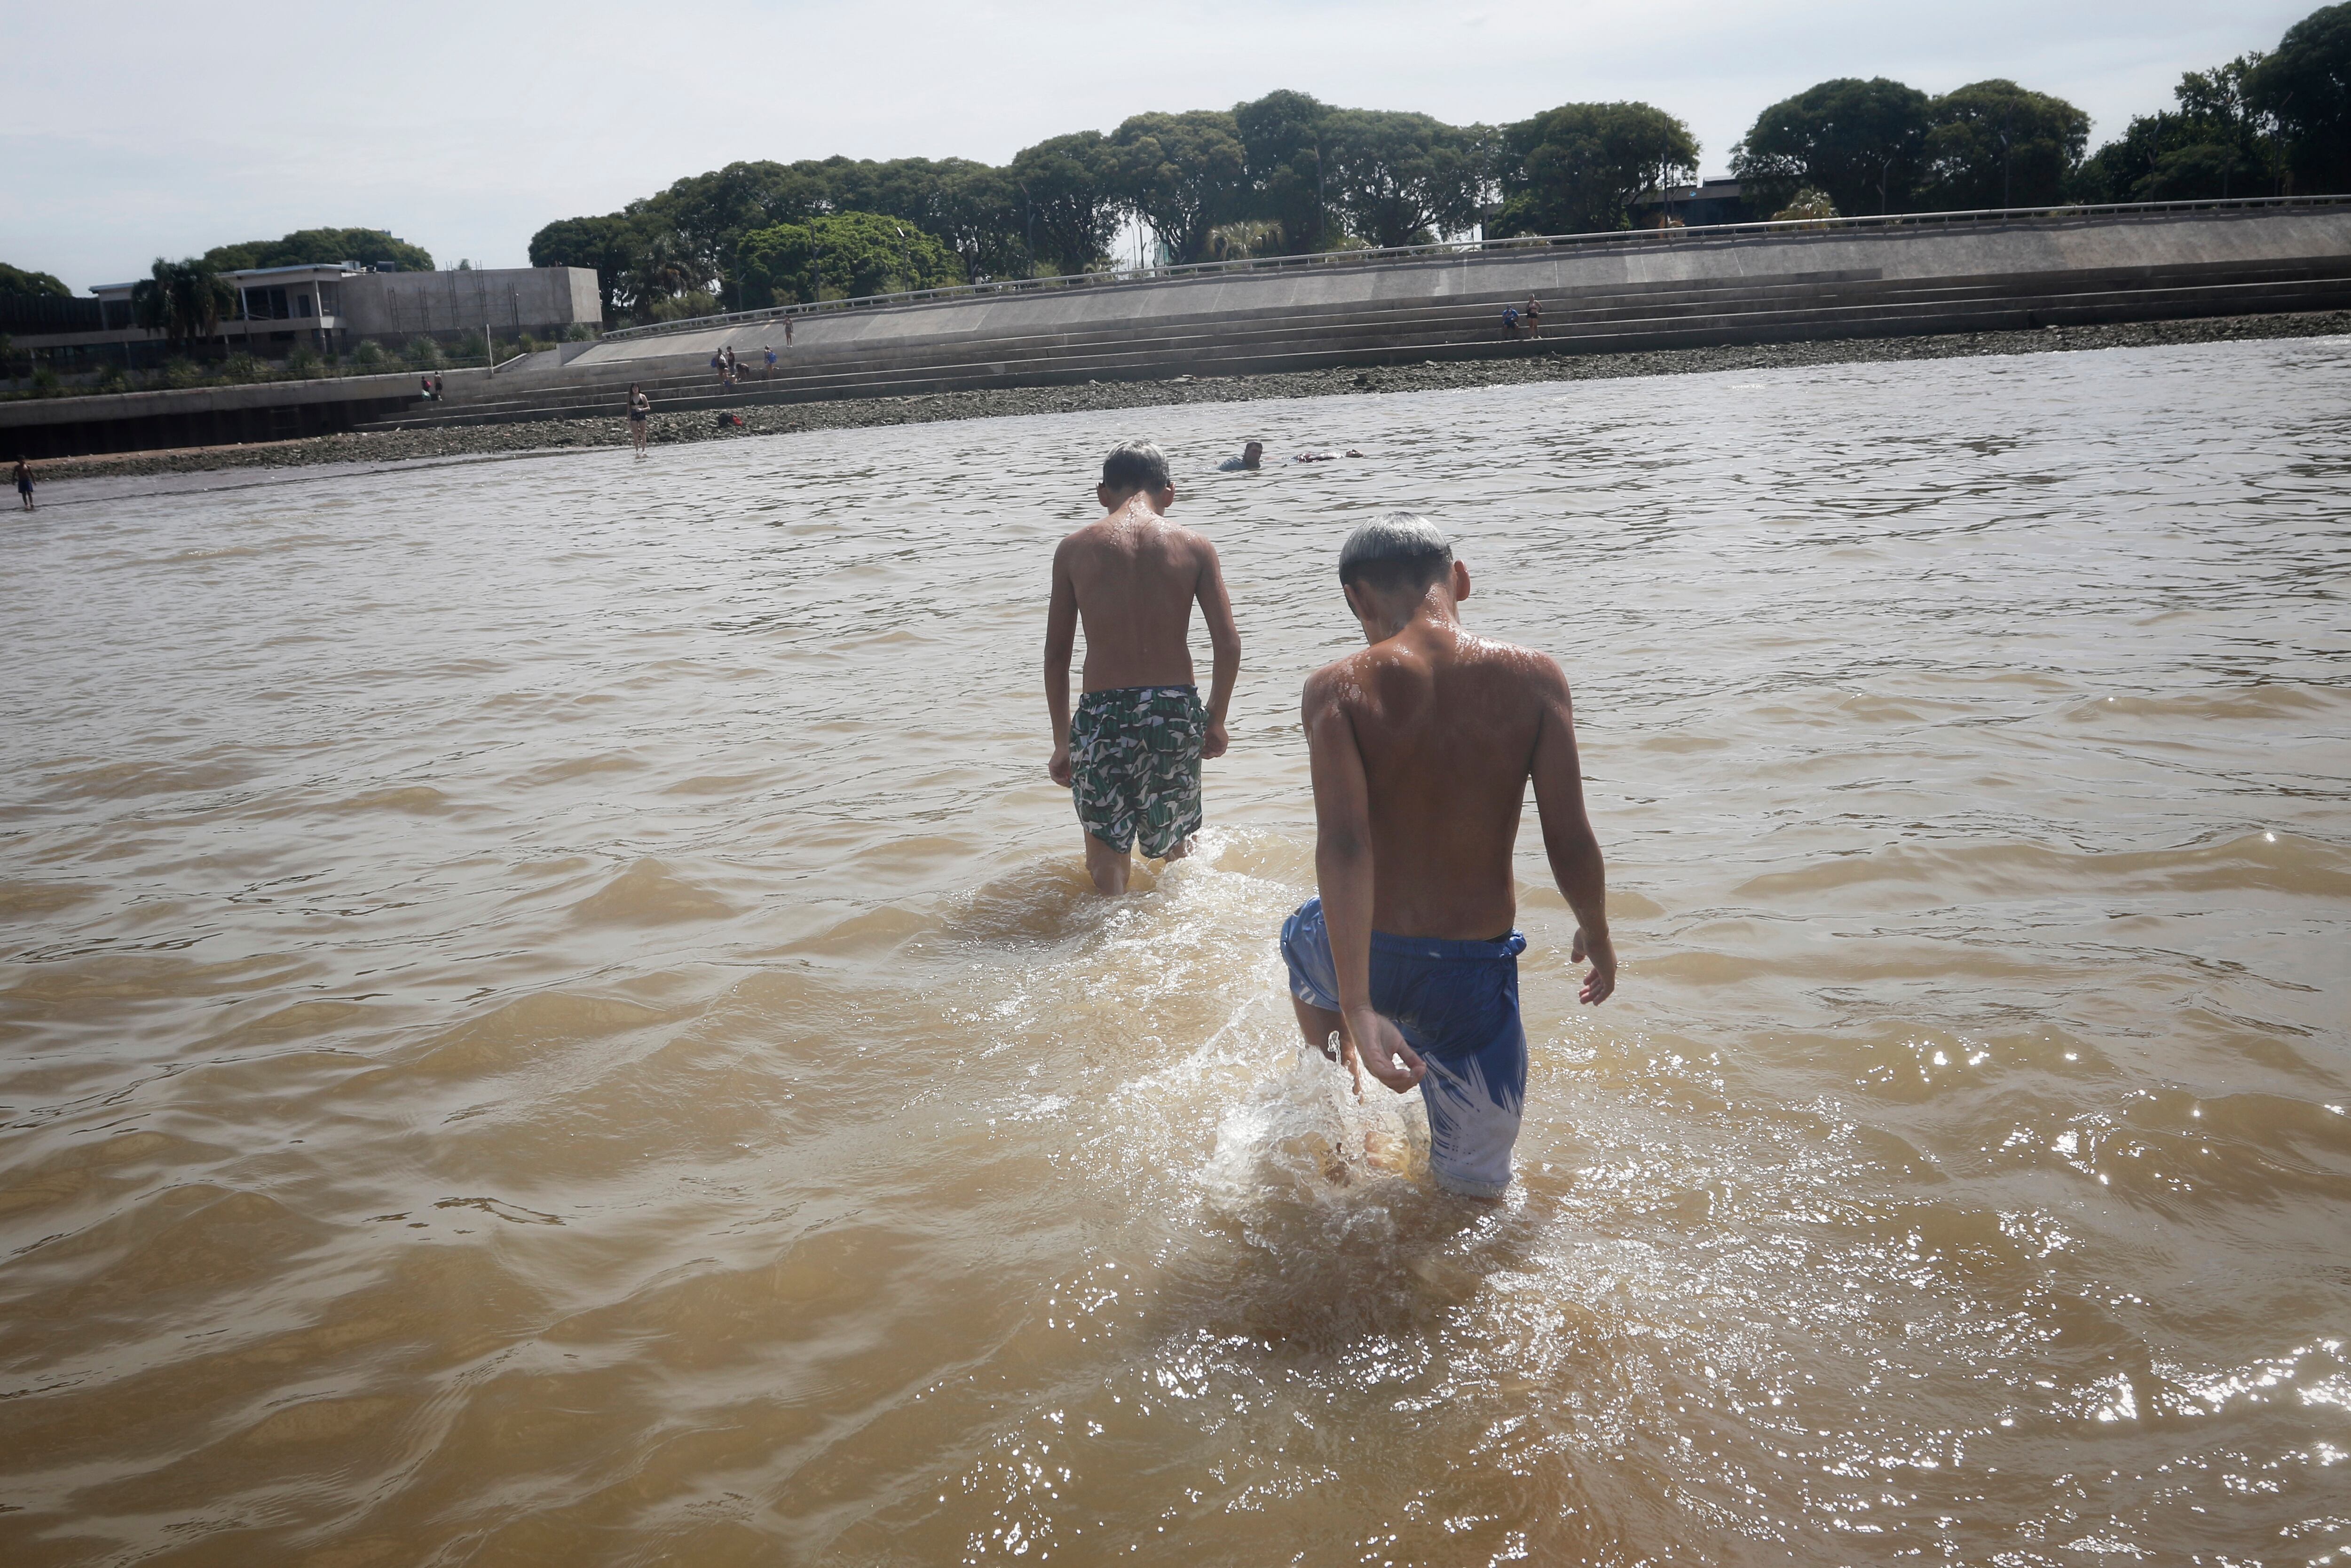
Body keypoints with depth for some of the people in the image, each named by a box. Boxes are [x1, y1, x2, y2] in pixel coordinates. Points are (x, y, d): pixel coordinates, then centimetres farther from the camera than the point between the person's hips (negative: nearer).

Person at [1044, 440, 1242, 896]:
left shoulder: (1074, 549, 2)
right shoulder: (1194, 547, 1)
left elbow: (1056, 653, 3)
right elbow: (1228, 644, -2)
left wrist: (1062, 741, 11)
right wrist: (1216, 721, 12)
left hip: (1103, 711, -1)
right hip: (1177, 709, 1)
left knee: (1106, 851, 10)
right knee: (1174, 843, 22)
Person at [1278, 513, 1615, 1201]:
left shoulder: (1338, 688, -13)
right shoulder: (1533, 678, -9)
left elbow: (1343, 846, -23)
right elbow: (1570, 843, -8)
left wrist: (1357, 1010, -24)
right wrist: (1597, 937, 13)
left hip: (1367, 959, 0)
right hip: (1475, 978, 0)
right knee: (1474, 1188, 25)